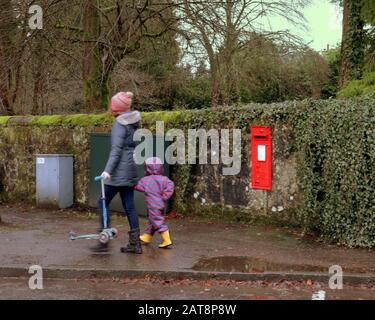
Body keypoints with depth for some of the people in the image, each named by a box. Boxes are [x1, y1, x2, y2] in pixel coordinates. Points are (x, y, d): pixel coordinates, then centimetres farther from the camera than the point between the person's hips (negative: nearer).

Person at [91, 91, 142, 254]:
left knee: (103, 203, 1)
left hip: (119, 171, -8)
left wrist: (108, 170, -25)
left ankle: (104, 241, 1)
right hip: (130, 170, 8)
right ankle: (135, 243, 10)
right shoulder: (133, 122, 12)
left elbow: (117, 149, -20)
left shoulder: (120, 124, -13)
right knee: (129, 206, 9)